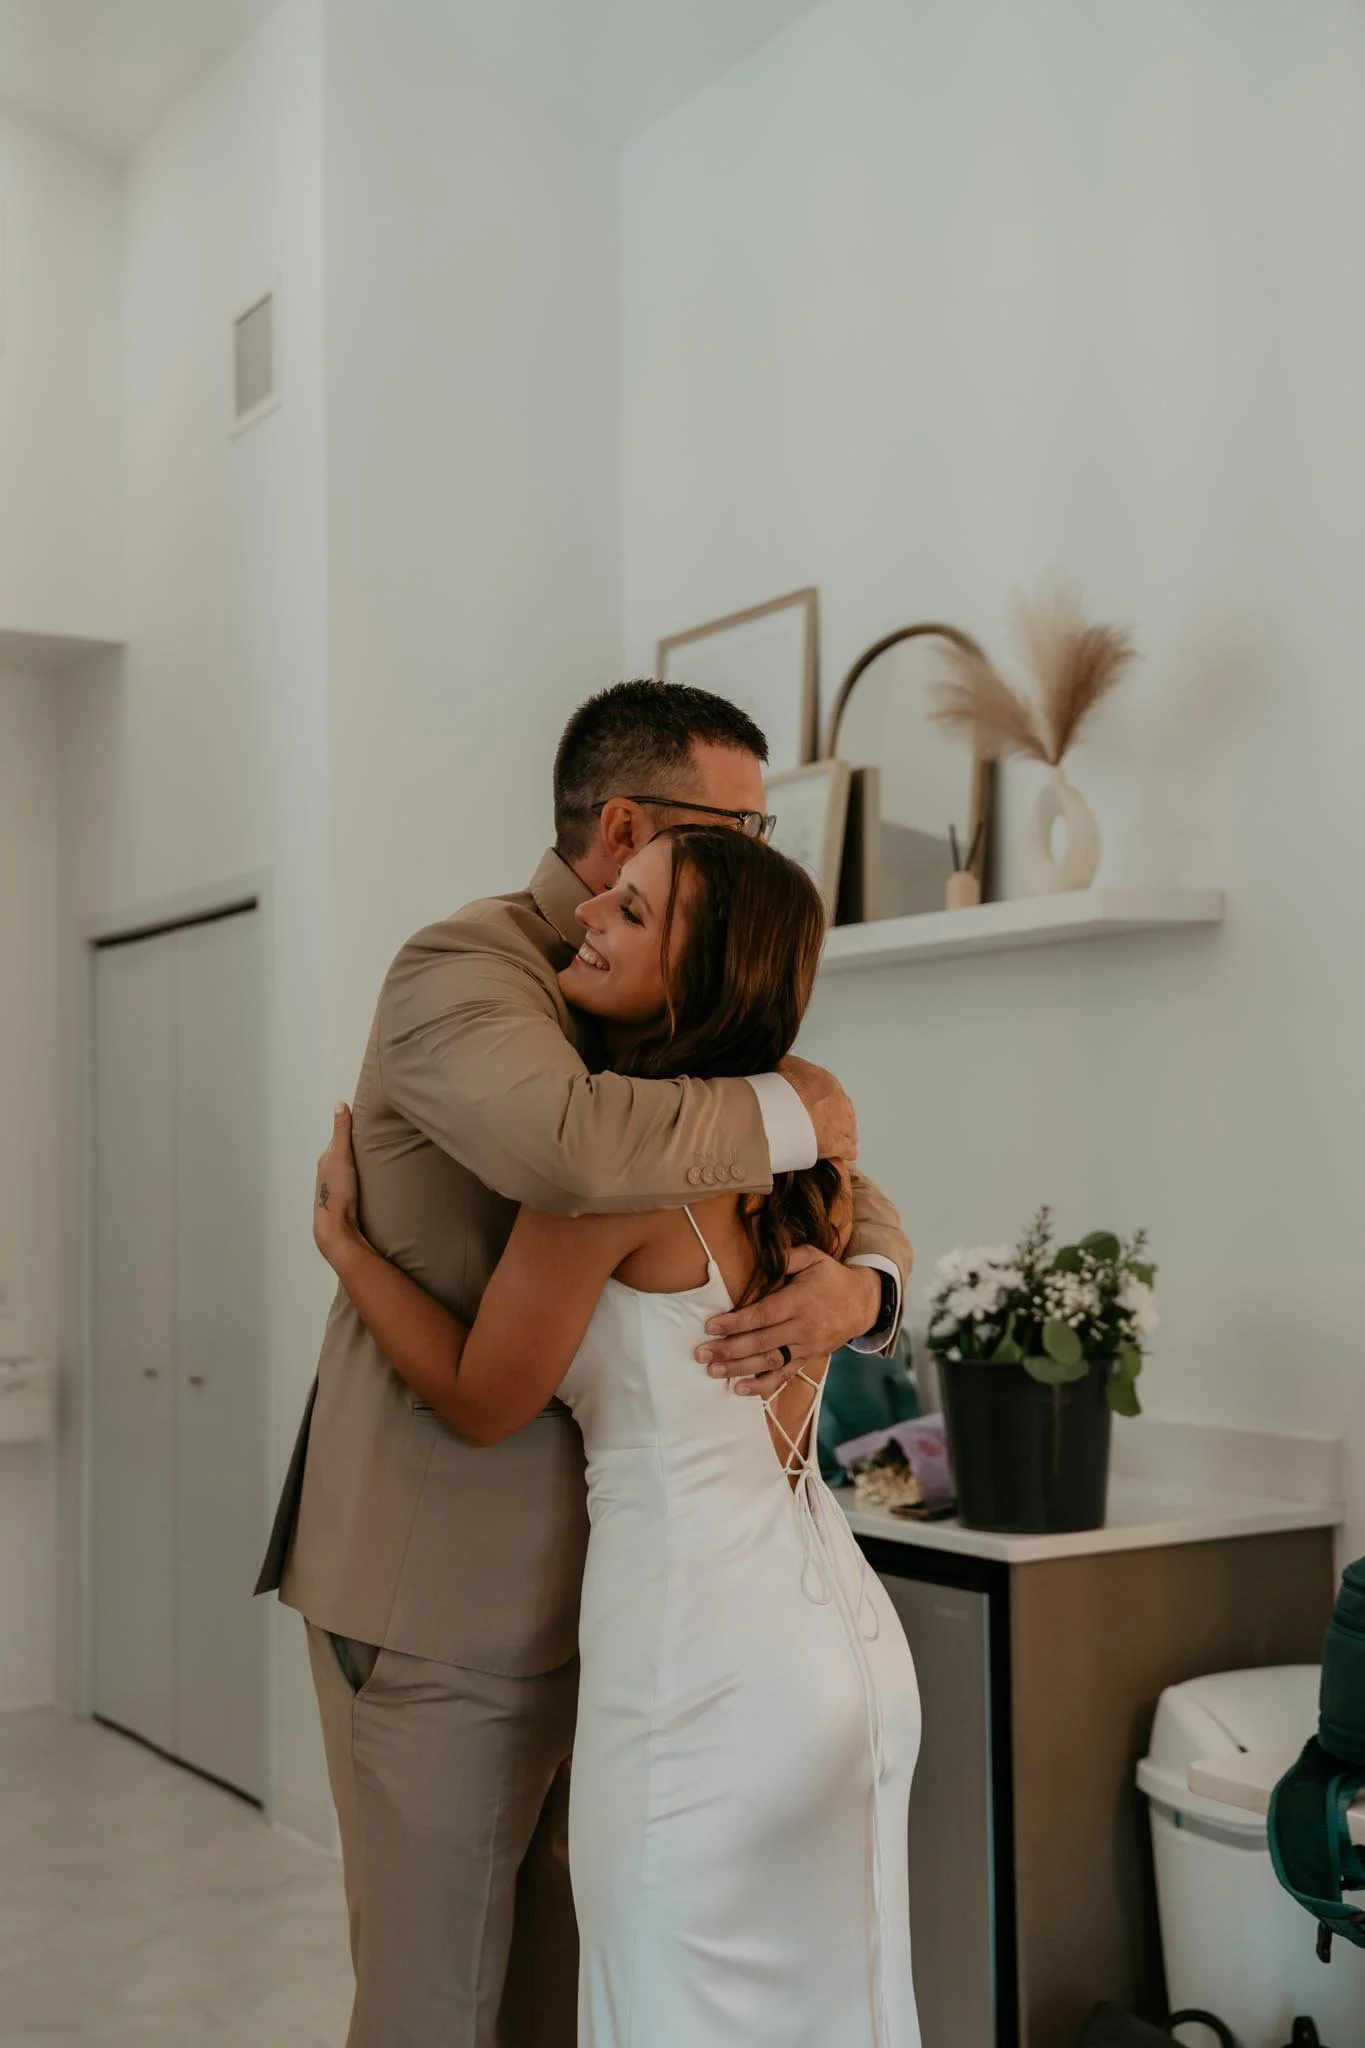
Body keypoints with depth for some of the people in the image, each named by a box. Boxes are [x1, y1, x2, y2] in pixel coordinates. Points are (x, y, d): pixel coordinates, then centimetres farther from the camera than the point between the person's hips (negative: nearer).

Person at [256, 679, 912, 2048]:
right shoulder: (461, 970, -15)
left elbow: (849, 1200, 9)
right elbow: (570, 1142, -37)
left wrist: (856, 1284, -15)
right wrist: (783, 1111, -21)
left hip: (584, 1575, 8)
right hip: (443, 1585, -8)